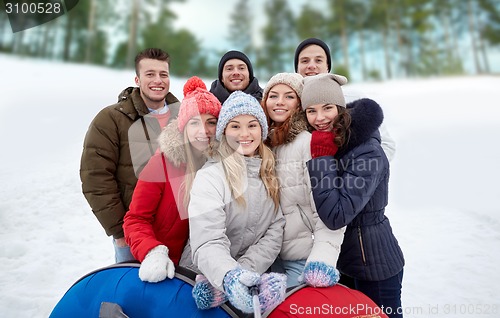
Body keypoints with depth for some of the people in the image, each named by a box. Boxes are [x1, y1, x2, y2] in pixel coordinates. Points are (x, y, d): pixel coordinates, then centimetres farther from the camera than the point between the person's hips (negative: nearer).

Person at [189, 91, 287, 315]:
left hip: (254, 273, 3)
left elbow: (275, 229, -3)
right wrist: (229, 277, -39)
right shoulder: (210, 176, -13)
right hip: (207, 277, -3)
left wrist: (244, 273, -15)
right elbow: (208, 244, -21)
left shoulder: (270, 172, 3)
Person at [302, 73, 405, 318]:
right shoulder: (319, 143, -3)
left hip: (373, 262, -7)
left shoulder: (367, 153, -25)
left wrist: (322, 158, -28)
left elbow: (336, 216, -32)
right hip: (342, 257, 7)